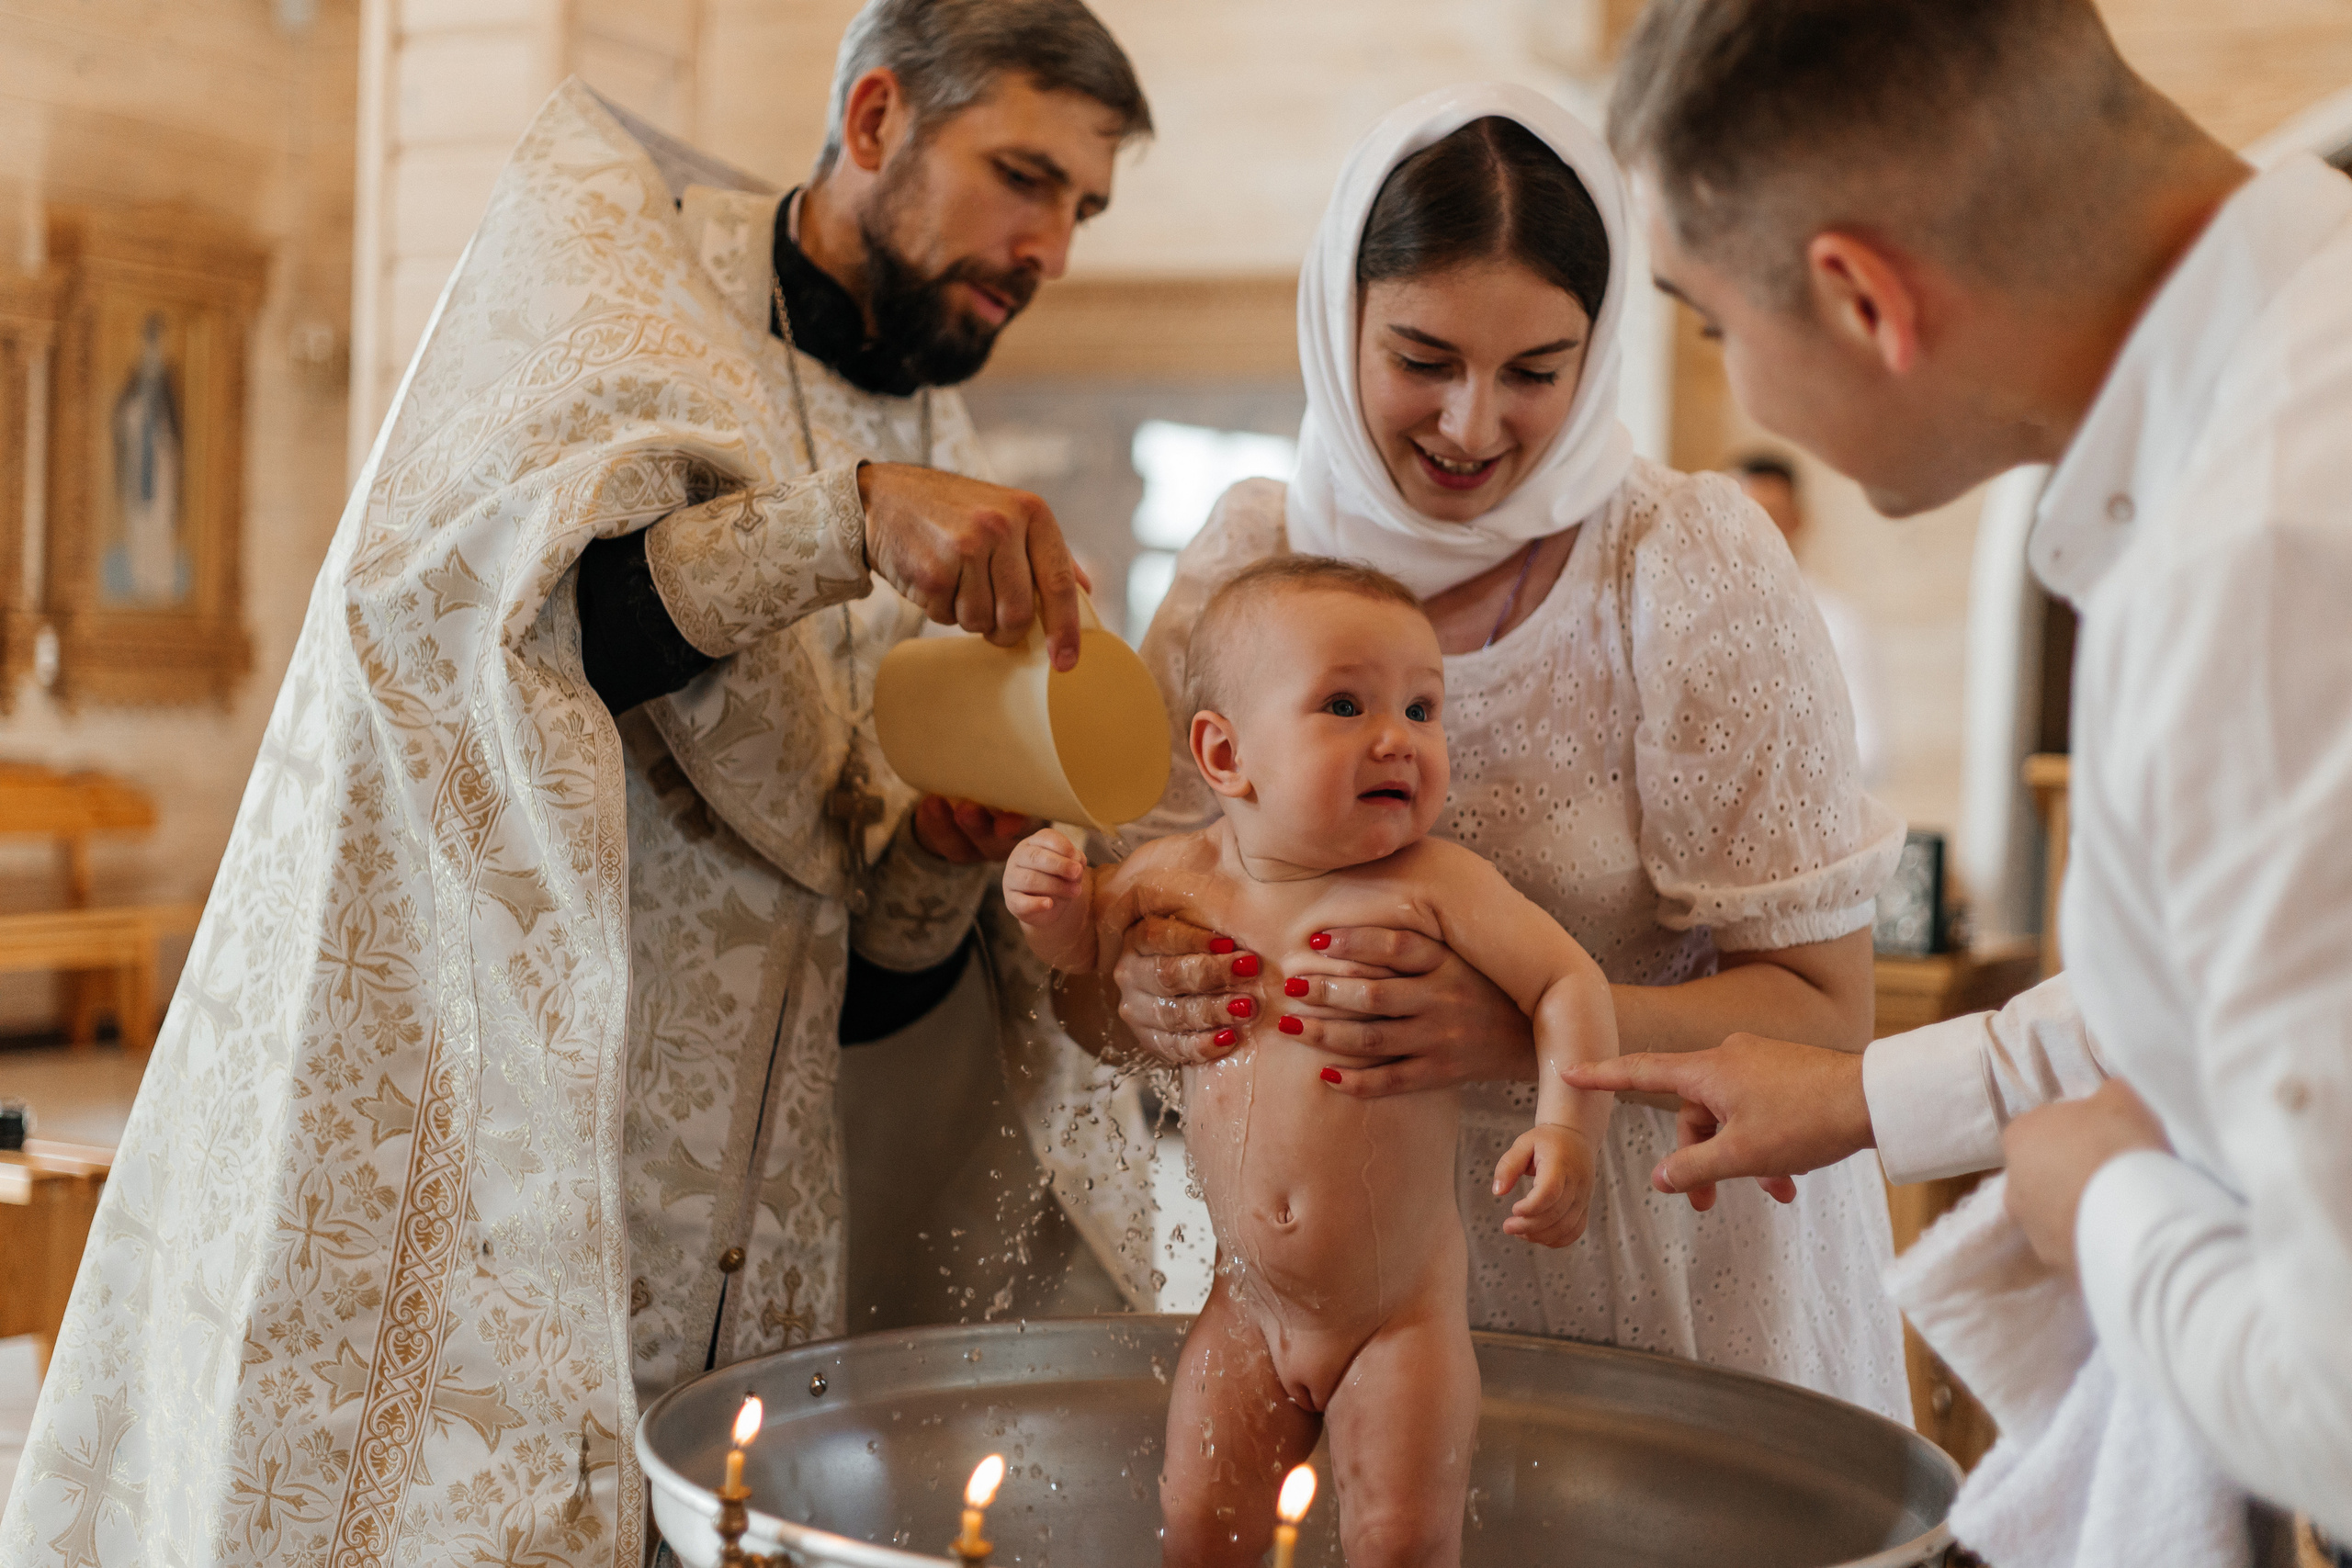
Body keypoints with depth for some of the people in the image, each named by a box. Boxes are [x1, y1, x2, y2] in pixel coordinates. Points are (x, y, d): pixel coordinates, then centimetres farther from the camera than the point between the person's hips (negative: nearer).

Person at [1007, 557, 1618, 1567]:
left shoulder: (1430, 886, -16)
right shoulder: (1177, 876, -6)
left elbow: (1568, 983, -14)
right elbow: (1086, 938, 14)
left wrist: (1569, 1127, -28)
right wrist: (1048, 900, -8)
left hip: (1402, 1314, -2)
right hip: (1251, 1306, 3)